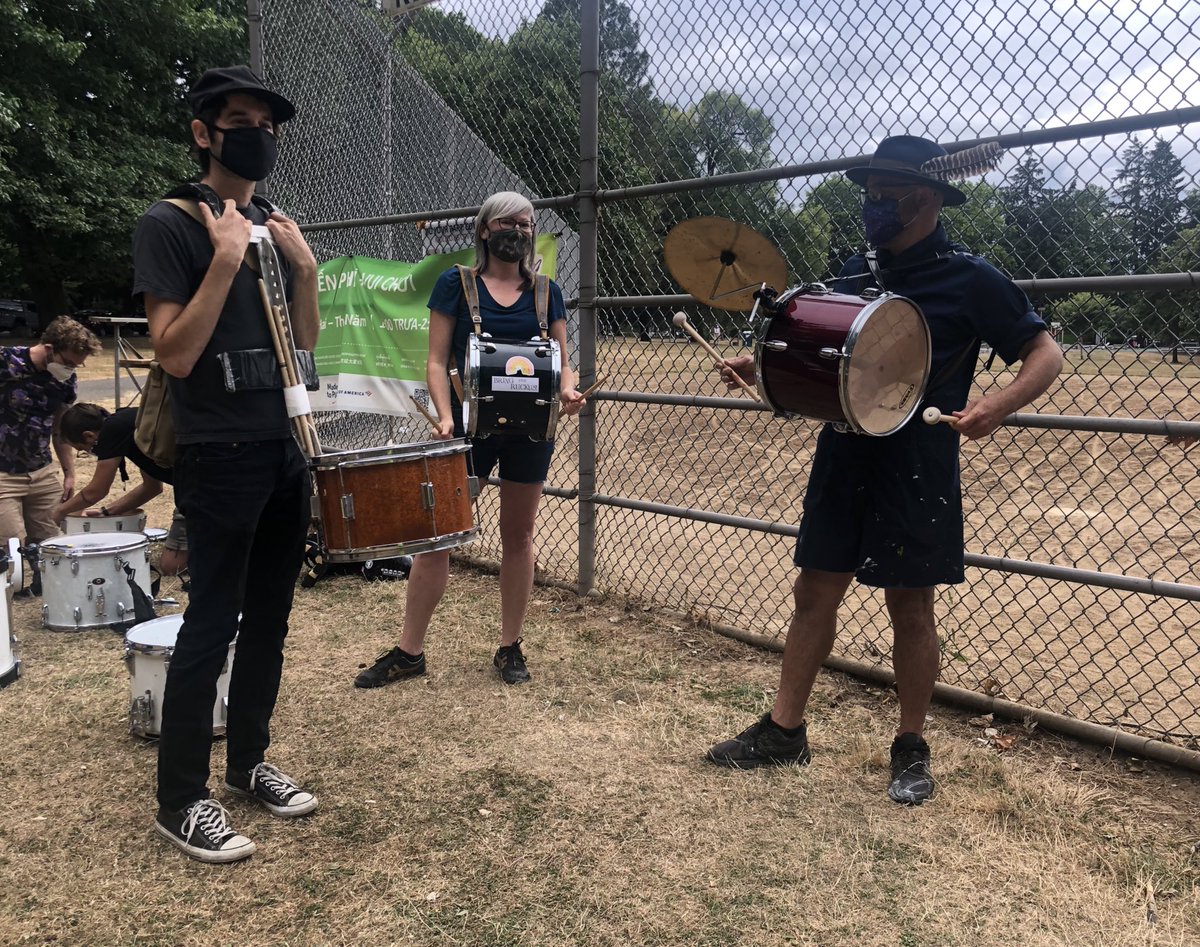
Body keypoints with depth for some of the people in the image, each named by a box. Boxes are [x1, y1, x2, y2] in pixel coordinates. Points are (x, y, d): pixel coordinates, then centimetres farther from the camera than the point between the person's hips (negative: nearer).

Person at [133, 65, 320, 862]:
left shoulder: (274, 225, 13)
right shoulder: (170, 226, -7)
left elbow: (305, 344, 12)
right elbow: (174, 355, -15)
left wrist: (303, 265, -3)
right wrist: (226, 258, -20)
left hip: (287, 450, 7)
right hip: (221, 457, -7)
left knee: (269, 620, 13)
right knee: (212, 626, -3)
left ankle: (249, 761, 28)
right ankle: (180, 801, 10)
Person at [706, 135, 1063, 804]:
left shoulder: (969, 278, -6)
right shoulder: (858, 270, 11)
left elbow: (1046, 354, -5)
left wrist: (997, 405, -25)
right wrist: (761, 368, 3)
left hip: (918, 468, -5)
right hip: (843, 455, 5)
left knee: (911, 605, 4)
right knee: (816, 592, 8)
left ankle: (912, 748, 21)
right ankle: (785, 730, 20)